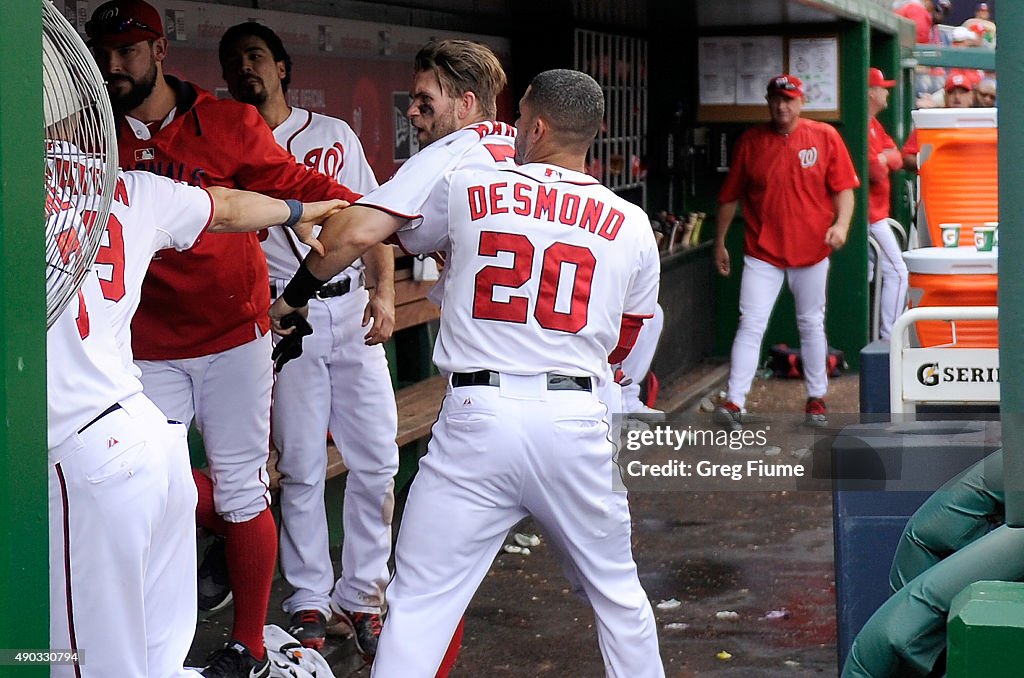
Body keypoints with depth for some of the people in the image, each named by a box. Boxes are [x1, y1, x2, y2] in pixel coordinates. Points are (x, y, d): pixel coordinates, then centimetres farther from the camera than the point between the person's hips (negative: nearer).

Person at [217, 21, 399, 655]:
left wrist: (384, 293, 0)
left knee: (377, 460, 1)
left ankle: (361, 595, 12)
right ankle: (309, 602, 10)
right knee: (301, 468, -1)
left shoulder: (335, 135, 11)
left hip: (352, 311, 2)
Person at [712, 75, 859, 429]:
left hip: (811, 250, 0)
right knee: (750, 324, -8)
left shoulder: (825, 137, 1)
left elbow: (843, 187, 1)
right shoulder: (750, 141, 2)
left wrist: (841, 224, -16)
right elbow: (730, 196, 8)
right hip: (762, 250, 0)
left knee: (811, 324, 12)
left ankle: (817, 399, 24)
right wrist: (720, 243, 10)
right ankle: (734, 402, -11)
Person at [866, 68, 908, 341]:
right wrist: (882, 161, -2)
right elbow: (878, 172, -22)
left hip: (875, 213, 11)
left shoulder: (874, 125, 14)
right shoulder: (863, 127, -19)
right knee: (897, 272, -9)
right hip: (871, 214, -11)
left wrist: (883, 158, -11)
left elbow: (896, 160, 8)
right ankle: (889, 338, -9)